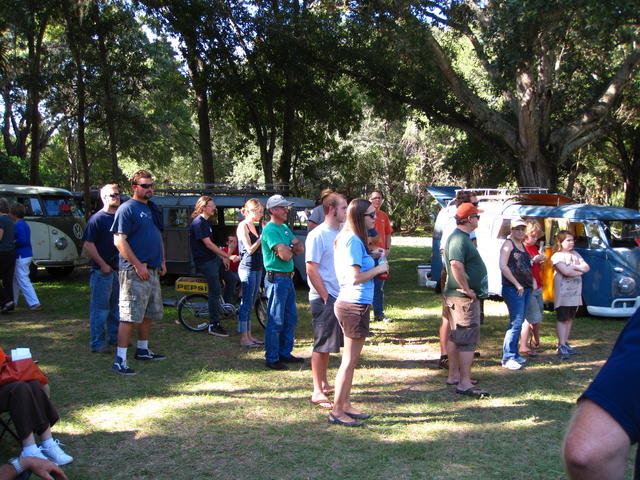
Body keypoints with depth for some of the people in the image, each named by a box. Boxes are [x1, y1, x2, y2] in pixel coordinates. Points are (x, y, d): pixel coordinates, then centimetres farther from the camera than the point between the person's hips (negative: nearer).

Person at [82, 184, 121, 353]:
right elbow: (88, 245, -13)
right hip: (102, 271, -7)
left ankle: (115, 337, 27)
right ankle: (97, 343, 3)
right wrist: (103, 264, -15)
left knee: (116, 306, 15)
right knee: (99, 308, -3)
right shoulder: (97, 218, -9)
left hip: (118, 269, 7)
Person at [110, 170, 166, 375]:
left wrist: (162, 261, 15)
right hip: (134, 271, -9)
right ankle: (120, 359, -7)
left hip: (152, 271, 9)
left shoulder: (152, 209, 17)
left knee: (149, 313, 16)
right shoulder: (127, 208, -10)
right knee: (130, 316, -10)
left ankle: (143, 350, 30)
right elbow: (119, 241, -17)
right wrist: (138, 265, -20)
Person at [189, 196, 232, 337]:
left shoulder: (206, 222, 16)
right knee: (215, 291, -9)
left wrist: (222, 258, 10)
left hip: (212, 258, 10)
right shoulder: (198, 222, -16)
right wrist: (227, 255, -19)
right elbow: (208, 244, -21)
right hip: (204, 262, -10)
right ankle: (214, 326, -5)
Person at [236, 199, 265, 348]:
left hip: (257, 268, 9)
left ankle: (249, 335, 19)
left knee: (250, 304, 12)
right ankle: (244, 338, 0)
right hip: (247, 268, -9)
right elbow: (250, 249, -16)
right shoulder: (243, 226, -10)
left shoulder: (253, 226, 16)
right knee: (246, 303, -5)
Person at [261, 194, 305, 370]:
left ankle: (285, 353, 27)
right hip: (276, 278, -9)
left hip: (288, 278, 10)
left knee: (290, 319, 16)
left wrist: (288, 248, -12)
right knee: (276, 321, -4)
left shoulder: (285, 228, 15)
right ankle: (271, 359, 4)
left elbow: (301, 248, 7)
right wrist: (292, 249, -1)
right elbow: (285, 255, -23)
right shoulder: (270, 230, -14)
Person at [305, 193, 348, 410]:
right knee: (322, 345, -3)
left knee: (328, 344, 16)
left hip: (338, 297, 8)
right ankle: (317, 392, 4)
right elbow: (311, 270, -15)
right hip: (323, 299, -8)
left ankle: (324, 384, 27)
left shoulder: (340, 234, 12)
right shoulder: (318, 235, -13)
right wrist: (326, 297, -15)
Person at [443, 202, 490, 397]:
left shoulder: (460, 237, 16)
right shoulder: (460, 239, -19)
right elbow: (456, 265, -33)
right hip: (464, 298, -11)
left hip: (457, 295, 11)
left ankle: (454, 376, 26)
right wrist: (467, 289, -25)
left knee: (456, 336, 16)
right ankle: (465, 384, -5)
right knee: (468, 339, -8)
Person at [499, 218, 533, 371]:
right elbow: (503, 266, -17)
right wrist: (517, 284, -18)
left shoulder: (522, 245, 19)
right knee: (516, 322, -12)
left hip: (526, 288, 9)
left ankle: (514, 354, 20)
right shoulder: (508, 244, -6)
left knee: (519, 322, 12)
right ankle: (508, 358, -9)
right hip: (513, 289, -9)